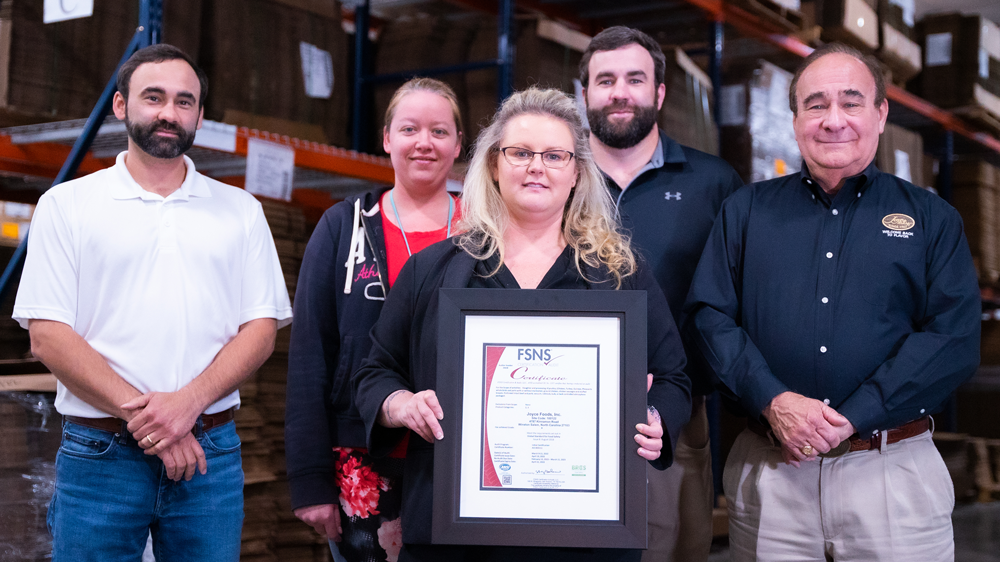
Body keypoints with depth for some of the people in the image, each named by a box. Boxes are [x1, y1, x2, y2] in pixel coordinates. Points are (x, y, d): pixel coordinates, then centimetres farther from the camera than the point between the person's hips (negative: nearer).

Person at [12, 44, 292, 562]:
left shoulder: (240, 211, 10)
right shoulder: (66, 205, 4)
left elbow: (261, 328, 2)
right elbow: (48, 337, -4)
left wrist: (187, 402, -13)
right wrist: (139, 413, -14)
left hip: (210, 453, 2)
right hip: (98, 455, -1)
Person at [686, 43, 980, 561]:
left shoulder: (931, 220, 5)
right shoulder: (746, 211, 9)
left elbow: (954, 338, -5)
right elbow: (710, 315, 1)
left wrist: (850, 418, -14)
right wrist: (774, 401, -15)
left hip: (891, 470, 0)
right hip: (767, 472, 1)